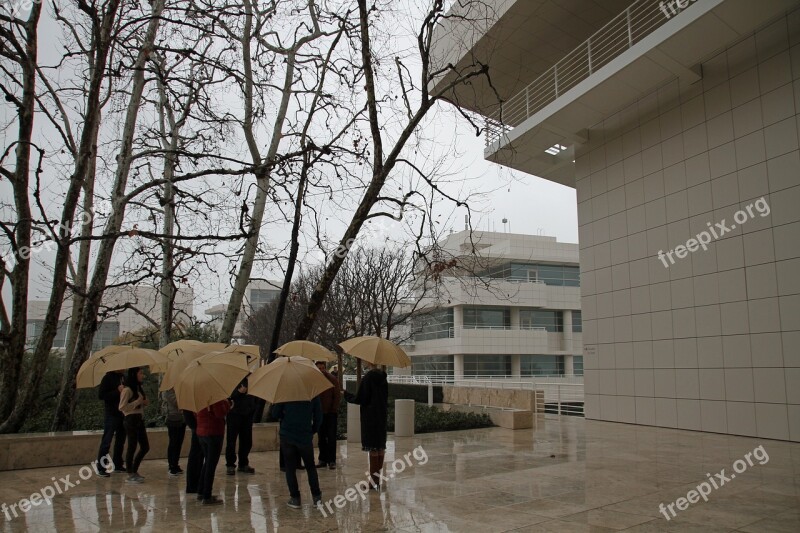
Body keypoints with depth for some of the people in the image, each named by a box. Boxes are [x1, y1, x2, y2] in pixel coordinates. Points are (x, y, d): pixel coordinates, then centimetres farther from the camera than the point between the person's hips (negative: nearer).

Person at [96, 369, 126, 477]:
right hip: (111, 414, -8)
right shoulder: (108, 378, -9)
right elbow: (101, 395, -17)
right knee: (106, 442, -5)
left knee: (120, 441, 13)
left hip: (121, 414, 8)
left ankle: (118, 465, 23)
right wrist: (117, 391, -23)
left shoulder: (121, 377, 13)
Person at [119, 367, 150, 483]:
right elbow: (122, 407, -17)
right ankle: (130, 475, 8)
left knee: (145, 447, 11)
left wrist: (145, 402, 5)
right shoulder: (127, 390, -12)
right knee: (132, 447, -2)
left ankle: (134, 471, 24)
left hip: (140, 420, 9)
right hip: (131, 420, -9)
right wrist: (137, 401, -18)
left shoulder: (139, 389, 15)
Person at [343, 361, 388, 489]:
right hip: (381, 415, 8)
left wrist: (346, 394, 1)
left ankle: (374, 480, 0)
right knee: (380, 446, 12)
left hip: (370, 416, -8)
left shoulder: (367, 378, -16)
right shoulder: (382, 376, 8)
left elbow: (359, 399, -13)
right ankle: (377, 476, 20)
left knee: (373, 448, -4)